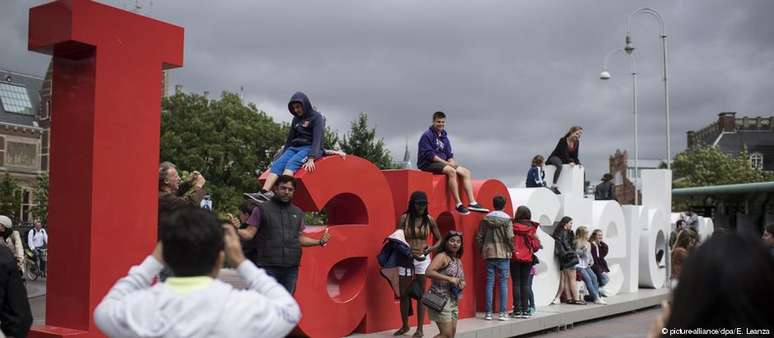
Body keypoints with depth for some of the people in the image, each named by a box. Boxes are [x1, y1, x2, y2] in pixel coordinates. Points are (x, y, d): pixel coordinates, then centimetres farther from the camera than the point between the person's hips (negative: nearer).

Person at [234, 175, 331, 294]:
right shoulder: (262, 209, 1)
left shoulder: (297, 213, 15)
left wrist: (320, 241, 7)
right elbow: (249, 234, -4)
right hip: (268, 267, -4)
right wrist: (235, 230, -24)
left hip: (291, 268, 5)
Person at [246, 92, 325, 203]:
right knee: (277, 164, -21)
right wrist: (282, 155, 20)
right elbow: (289, 139, 26)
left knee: (291, 163, -33)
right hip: (294, 148, 7)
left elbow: (317, 139, -14)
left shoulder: (316, 117, -2)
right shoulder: (296, 119, 20)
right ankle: (263, 193, -40)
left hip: (309, 148, -7)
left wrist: (311, 159, -27)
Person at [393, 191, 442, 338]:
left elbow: (439, 240, 7)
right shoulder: (404, 218, -4)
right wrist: (410, 251, -19)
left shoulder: (429, 220, 0)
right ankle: (405, 326, 25)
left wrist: (430, 249, -12)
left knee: (421, 294, 3)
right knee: (404, 293, 8)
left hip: (423, 259, 0)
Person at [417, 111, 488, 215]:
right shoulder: (427, 135, -7)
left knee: (466, 172, -5)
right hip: (428, 164, -8)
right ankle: (458, 204, -33)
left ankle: (472, 203, -12)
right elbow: (429, 154, -16)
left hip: (442, 163, 9)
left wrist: (452, 162, -6)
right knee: (451, 171, -33)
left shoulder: (444, 137, 17)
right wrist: (446, 163, -19)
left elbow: (449, 155, 17)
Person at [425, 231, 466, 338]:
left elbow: (462, 279, 26)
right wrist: (449, 279, -24)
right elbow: (429, 272, -24)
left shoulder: (459, 261, 15)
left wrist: (462, 284, 1)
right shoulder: (442, 256, -9)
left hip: (453, 301, 9)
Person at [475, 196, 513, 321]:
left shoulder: (486, 219, 4)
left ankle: (488, 313, 4)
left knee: (489, 282, 5)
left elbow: (479, 237, 4)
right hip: (503, 254, -3)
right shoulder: (507, 219, -5)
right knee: (503, 282, 2)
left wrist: (482, 250, 16)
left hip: (489, 254, 3)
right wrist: (512, 249, 4)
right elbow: (510, 237, -11)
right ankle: (502, 313, 0)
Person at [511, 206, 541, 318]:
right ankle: (525, 310, 7)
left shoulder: (513, 227, -11)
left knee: (516, 283, 3)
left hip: (515, 258, -2)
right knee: (525, 283, 8)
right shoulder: (532, 228, -2)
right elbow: (536, 245, 0)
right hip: (528, 258, 2)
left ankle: (517, 310, 2)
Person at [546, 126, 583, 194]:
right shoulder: (563, 140, -20)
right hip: (555, 158, -7)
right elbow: (564, 153, -28)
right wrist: (569, 162, -40)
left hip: (566, 159, 7)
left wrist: (577, 162, -20)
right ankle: (554, 186, -44)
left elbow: (575, 156, -1)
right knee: (559, 166, -40)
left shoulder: (576, 142, 0)